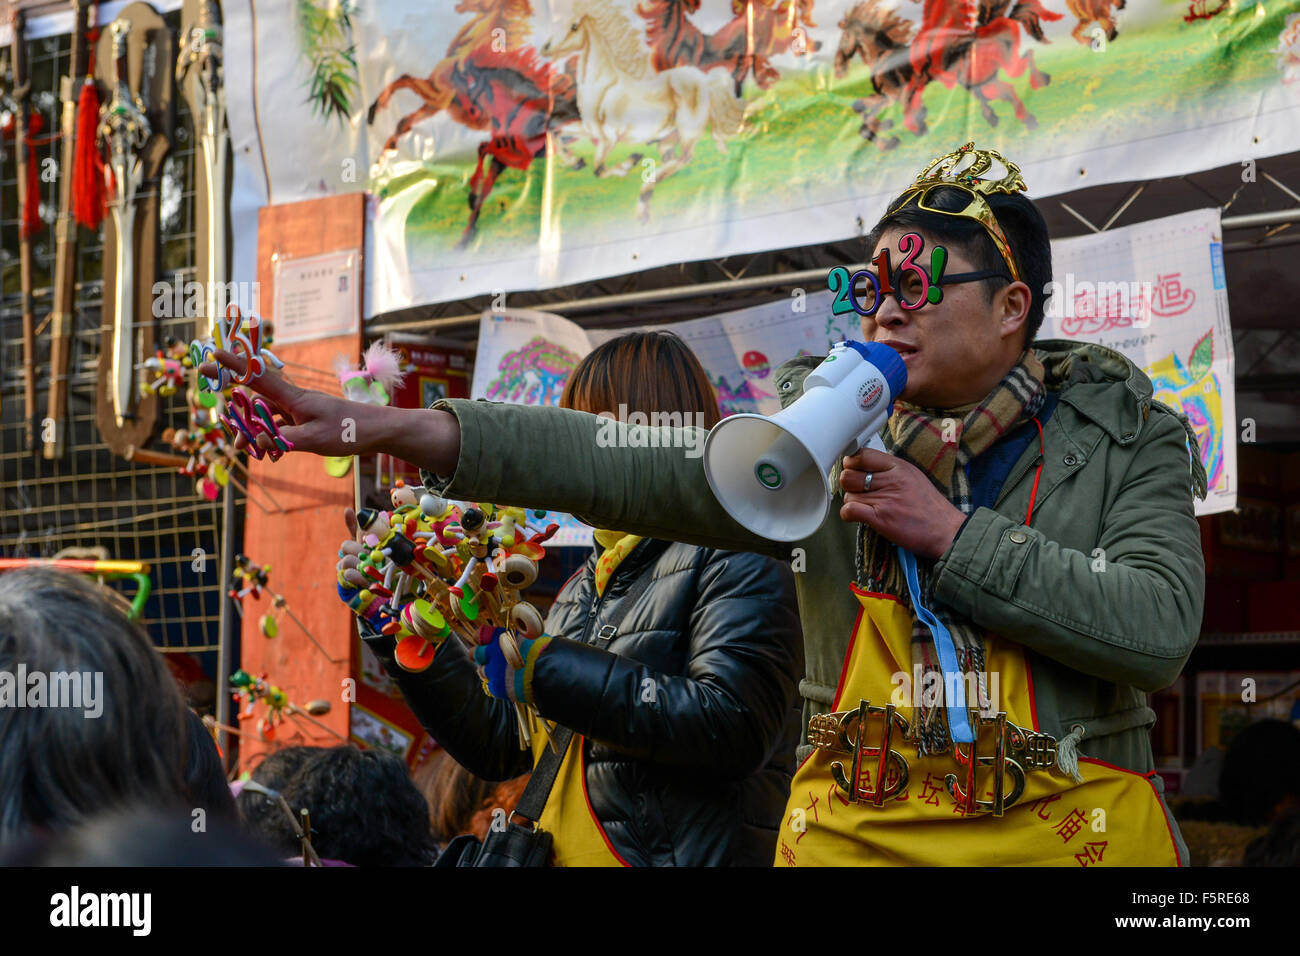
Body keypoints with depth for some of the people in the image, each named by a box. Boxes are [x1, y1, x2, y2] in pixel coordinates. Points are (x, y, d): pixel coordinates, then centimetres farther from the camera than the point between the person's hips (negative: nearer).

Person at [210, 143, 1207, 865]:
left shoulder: (1126, 437, 1)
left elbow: (1159, 629, -13)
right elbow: (622, 466, -6)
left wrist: (954, 536, -13)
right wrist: (388, 427, -17)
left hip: (1071, 831, -2)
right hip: (855, 834, 2)